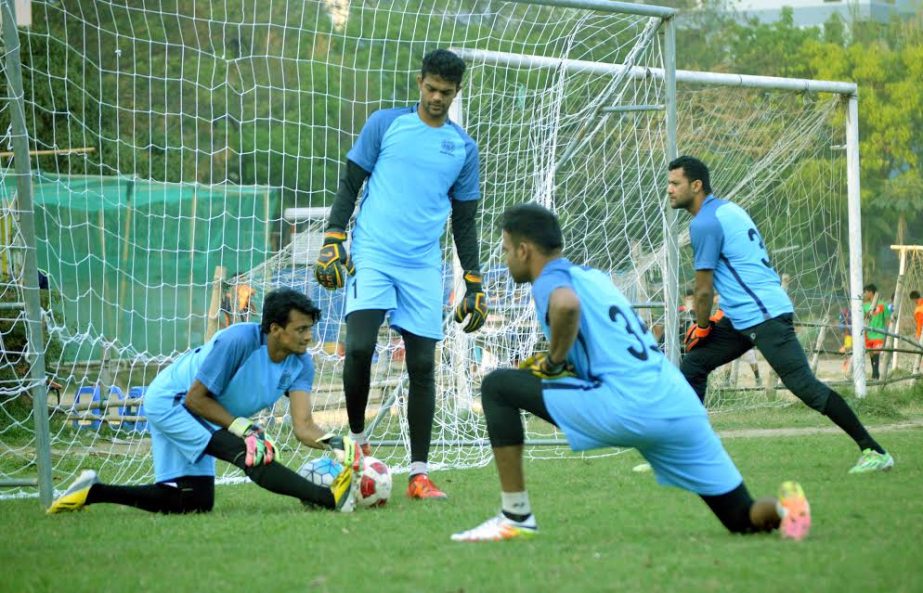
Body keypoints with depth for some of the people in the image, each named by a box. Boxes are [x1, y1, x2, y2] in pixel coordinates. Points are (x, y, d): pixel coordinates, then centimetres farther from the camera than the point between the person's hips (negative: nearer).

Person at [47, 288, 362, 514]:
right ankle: (328, 498, -43)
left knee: (193, 503, 10)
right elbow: (197, 398, -24)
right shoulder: (238, 341, -30)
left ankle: (93, 492, 17)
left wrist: (334, 443, -39)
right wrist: (243, 427, -30)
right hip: (169, 400, -9)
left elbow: (303, 425, -20)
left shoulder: (300, 363, -11)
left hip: (196, 417, 9)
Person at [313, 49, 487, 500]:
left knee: (422, 365, 0)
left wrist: (474, 285, 12)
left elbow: (465, 221, 16)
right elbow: (349, 186, 7)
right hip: (371, 254, -2)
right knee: (359, 345, -20)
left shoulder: (463, 147, 11)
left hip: (423, 266, 3)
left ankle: (418, 474, 5)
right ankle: (357, 439, 2)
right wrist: (331, 243, -5)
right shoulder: (385, 124, 5)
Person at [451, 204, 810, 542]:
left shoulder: (551, 279, 3)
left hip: (628, 409, -8)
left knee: (498, 387, 5)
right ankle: (782, 507, -19)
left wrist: (554, 360, -6)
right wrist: (567, 364, 25)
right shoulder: (594, 277, 27)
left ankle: (516, 517, 3)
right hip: (683, 409, 8)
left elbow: (566, 304, -23)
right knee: (746, 521, 15)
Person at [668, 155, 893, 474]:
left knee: (803, 384, -12)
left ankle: (873, 451, -10)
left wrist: (701, 328, 5)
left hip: (764, 316, -11)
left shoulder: (704, 223, -13)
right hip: (743, 317, 11)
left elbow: (704, 290, -11)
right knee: (692, 365, 11)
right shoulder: (728, 209, 17)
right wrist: (721, 317, 22)